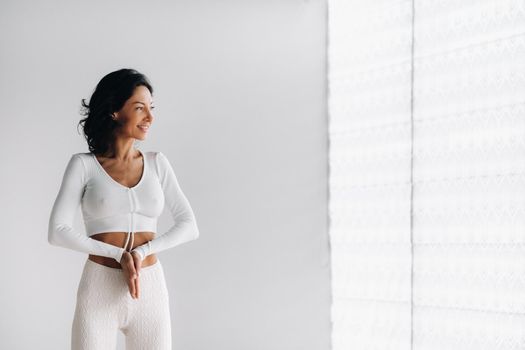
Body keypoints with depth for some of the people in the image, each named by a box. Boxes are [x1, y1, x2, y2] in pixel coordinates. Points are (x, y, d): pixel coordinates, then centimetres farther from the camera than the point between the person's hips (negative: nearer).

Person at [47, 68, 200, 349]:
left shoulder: (157, 163, 7)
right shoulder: (84, 164, -1)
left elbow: (189, 226, 2)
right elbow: (57, 232, -7)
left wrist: (142, 251, -13)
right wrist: (119, 254, -13)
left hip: (150, 291, 2)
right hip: (99, 290, -2)